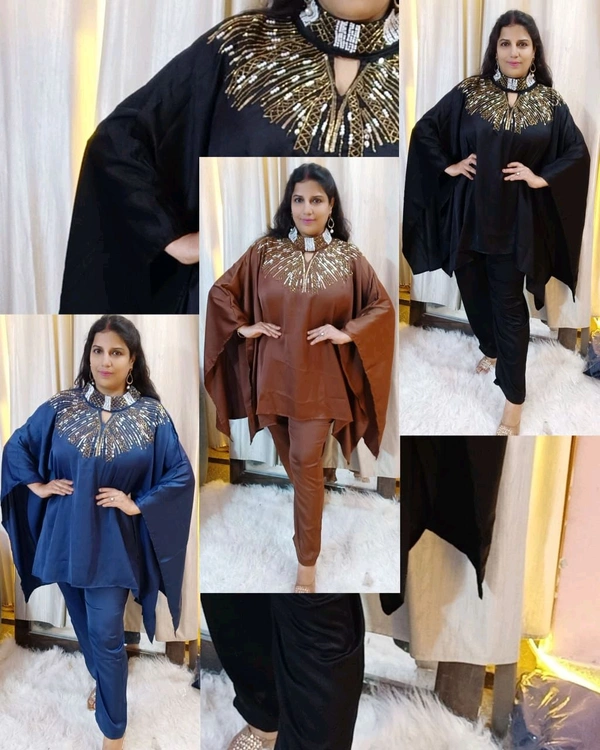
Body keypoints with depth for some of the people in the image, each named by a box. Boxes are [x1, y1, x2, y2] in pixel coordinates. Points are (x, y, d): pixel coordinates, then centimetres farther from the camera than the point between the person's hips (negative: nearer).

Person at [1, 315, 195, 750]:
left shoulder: (152, 415, -9)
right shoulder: (60, 407, -4)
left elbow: (181, 475, -5)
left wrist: (138, 504, -11)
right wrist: (37, 486, -1)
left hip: (112, 541, -3)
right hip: (67, 535, 3)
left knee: (106, 633, -2)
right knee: (85, 624, 20)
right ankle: (104, 682, 47)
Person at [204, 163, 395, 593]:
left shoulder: (348, 257, -2)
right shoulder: (264, 251, 0)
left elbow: (383, 306, 3)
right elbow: (221, 291, 8)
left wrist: (348, 333, -10)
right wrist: (244, 326, -4)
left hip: (319, 376, -2)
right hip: (274, 372, 2)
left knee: (307, 463, -4)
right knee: (294, 460, 17)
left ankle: (307, 563, 7)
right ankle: (310, 516, 46)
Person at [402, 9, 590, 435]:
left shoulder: (550, 103, 0)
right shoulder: (469, 93, 0)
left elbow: (579, 153, 6)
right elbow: (425, 129, 6)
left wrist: (542, 178, -7)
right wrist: (448, 165, -4)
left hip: (516, 219, -1)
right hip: (469, 213, 2)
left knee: (509, 302, -1)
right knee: (475, 290, 14)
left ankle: (514, 399, 6)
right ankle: (491, 350, 44)